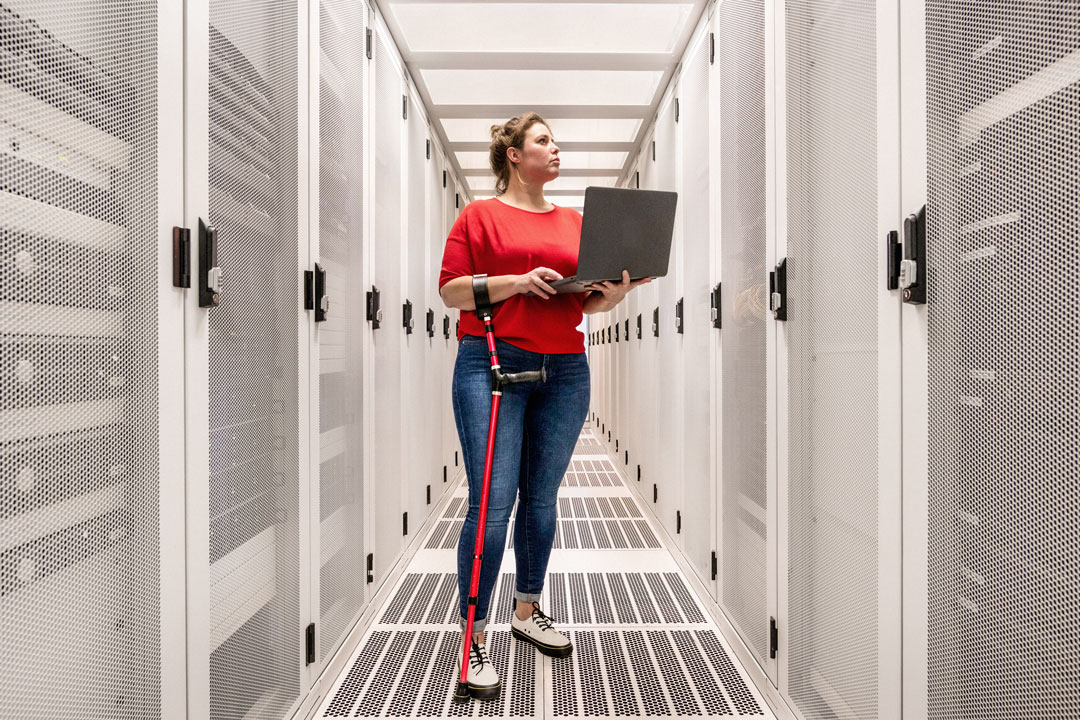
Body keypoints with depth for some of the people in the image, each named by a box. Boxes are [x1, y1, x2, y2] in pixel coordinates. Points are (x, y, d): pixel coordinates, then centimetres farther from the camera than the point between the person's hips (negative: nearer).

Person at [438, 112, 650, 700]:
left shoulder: (574, 221, 17)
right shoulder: (480, 214, 5)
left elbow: (590, 303, 17)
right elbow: (450, 290, -3)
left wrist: (619, 290, -4)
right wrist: (517, 282, -15)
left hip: (564, 370, 5)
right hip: (492, 364, -4)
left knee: (542, 498, 12)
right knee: (492, 503, -7)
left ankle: (527, 612, 31)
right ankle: (474, 641, 8)